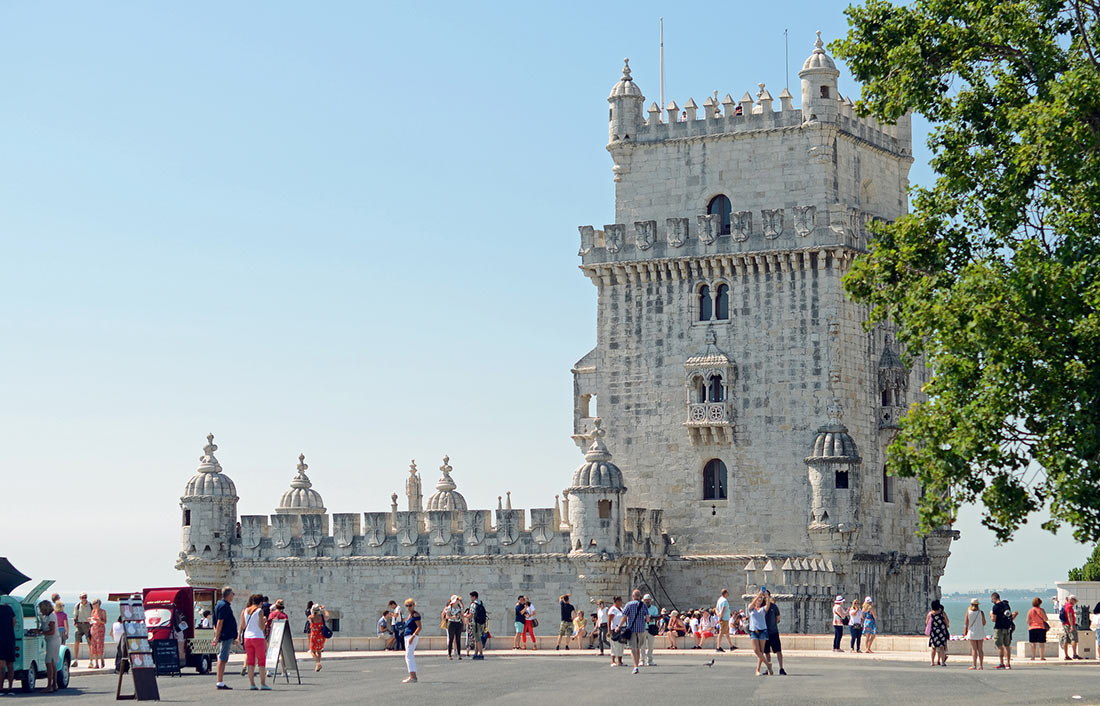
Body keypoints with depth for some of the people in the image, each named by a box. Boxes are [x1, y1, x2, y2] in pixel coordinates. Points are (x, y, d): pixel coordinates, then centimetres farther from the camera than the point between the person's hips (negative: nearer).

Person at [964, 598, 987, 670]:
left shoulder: (968, 612, -7)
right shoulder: (981, 612, -5)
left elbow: (966, 623, -3)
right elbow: (984, 623, 1)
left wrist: (965, 632, 8)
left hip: (972, 632, -2)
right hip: (980, 633, 2)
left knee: (974, 649, -1)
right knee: (980, 649, 8)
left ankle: (974, 665, -5)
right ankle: (981, 665, 7)